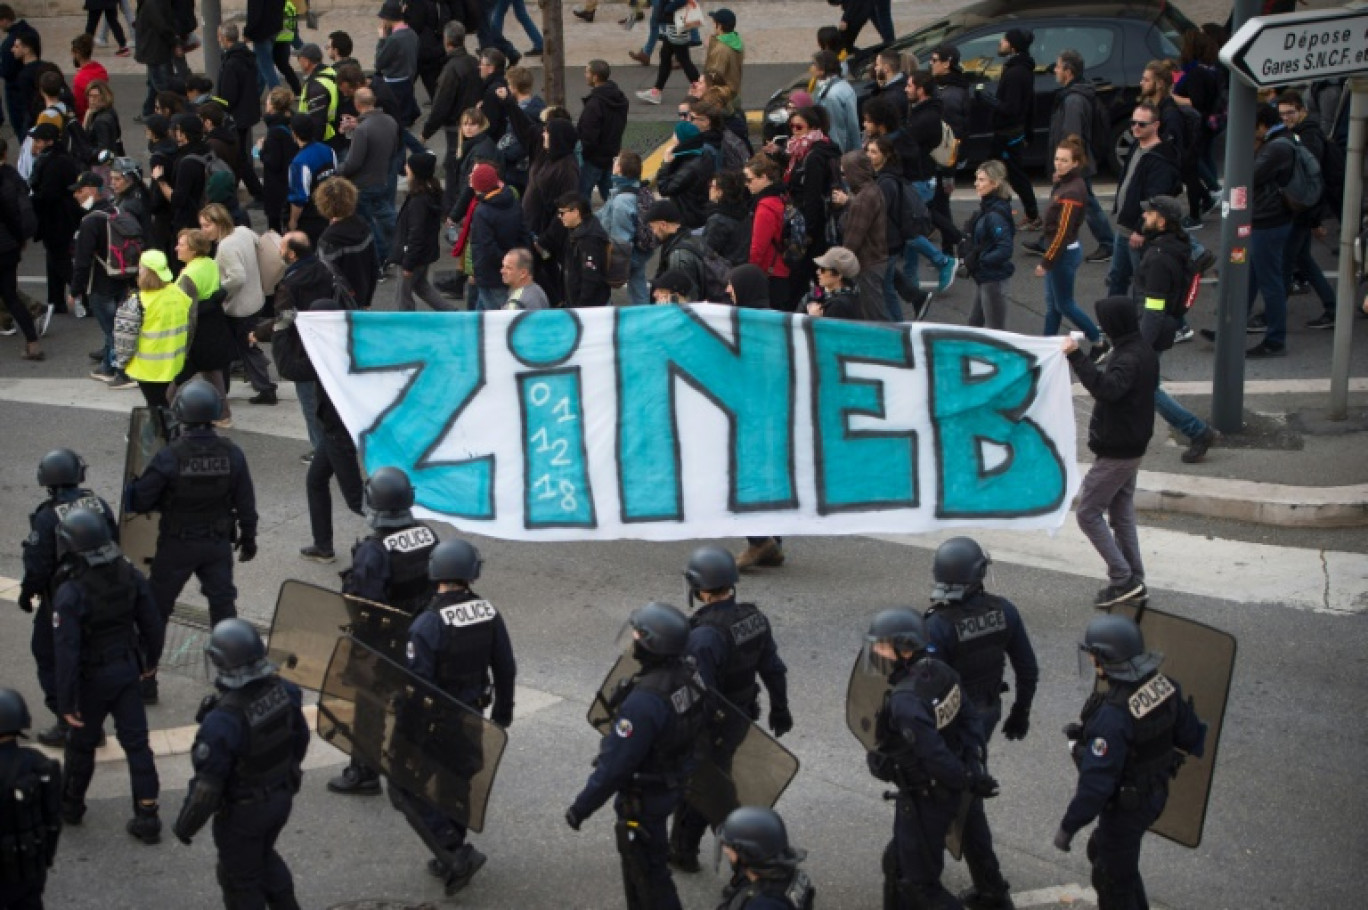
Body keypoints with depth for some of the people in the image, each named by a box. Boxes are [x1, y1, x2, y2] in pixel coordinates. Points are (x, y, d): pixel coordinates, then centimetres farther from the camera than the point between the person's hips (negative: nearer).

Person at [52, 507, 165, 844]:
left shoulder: (70, 593, -26)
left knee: (82, 743, 18)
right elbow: (153, 624, 0)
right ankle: (147, 819, 10)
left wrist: (66, 702, -18)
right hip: (127, 671, 4)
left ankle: (71, 804, 39)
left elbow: (66, 652, -25)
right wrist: (150, 661, 18)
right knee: (136, 744, 9)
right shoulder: (130, 576, -10)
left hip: (92, 679, -4)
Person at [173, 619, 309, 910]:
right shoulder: (282, 690, -15)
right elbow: (300, 737, 4)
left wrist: (185, 826, -10)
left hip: (243, 812, -6)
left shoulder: (223, 720, -35)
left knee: (240, 878, 18)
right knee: (264, 856, 32)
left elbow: (207, 786, -26)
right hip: (281, 797, 6)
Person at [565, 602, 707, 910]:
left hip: (644, 797, -9)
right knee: (636, 860, 27)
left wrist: (581, 807, -18)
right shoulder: (689, 673, -10)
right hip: (674, 781, 9)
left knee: (648, 871, 9)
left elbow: (614, 764, -29)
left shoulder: (645, 700, -36)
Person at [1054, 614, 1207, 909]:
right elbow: (1193, 737, 3)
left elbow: (1096, 784, -31)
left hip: (1125, 806, -8)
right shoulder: (1164, 685, -12)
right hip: (1156, 793, 8)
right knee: (1100, 851, 30)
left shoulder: (1113, 716, -35)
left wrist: (1068, 827, -19)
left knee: (1112, 878, 13)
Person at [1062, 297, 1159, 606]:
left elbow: (1107, 388, -43)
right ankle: (1134, 583, 20)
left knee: (1088, 513, -2)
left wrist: (1077, 357, -44)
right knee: (1122, 514, 16)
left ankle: (1122, 579, -2)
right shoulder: (1144, 351, 8)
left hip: (1116, 451, -10)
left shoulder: (1128, 358, -24)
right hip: (1131, 446, 10)